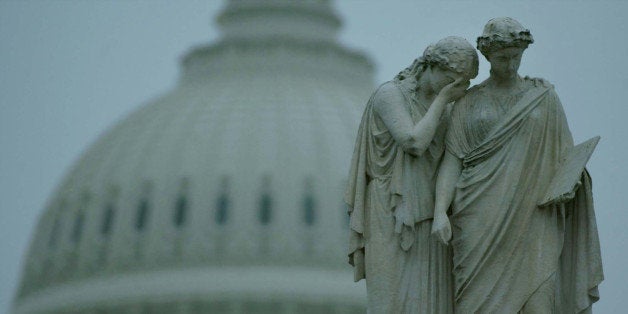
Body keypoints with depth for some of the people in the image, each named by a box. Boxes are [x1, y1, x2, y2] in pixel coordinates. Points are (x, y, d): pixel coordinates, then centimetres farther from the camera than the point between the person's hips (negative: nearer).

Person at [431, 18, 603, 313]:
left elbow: (565, 155, 12)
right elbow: (452, 161, 1)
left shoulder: (543, 96, 10)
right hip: (482, 219, 0)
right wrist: (439, 212, -13)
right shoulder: (468, 103, 9)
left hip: (530, 218, 0)